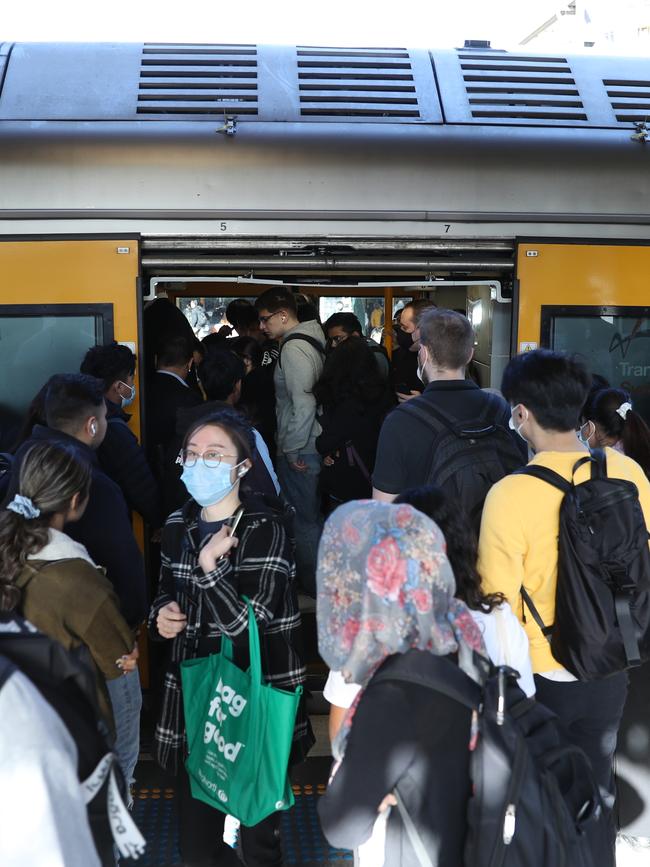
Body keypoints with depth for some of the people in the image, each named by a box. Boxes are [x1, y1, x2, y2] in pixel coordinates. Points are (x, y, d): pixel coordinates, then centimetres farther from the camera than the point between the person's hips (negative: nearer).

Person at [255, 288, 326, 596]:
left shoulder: (293, 348, -16)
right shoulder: (309, 342, 13)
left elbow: (303, 403, -22)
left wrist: (292, 449, -16)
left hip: (299, 450, -10)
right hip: (312, 444, 10)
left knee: (303, 520, 0)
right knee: (311, 516, 18)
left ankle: (311, 586, 10)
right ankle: (317, 583, 28)